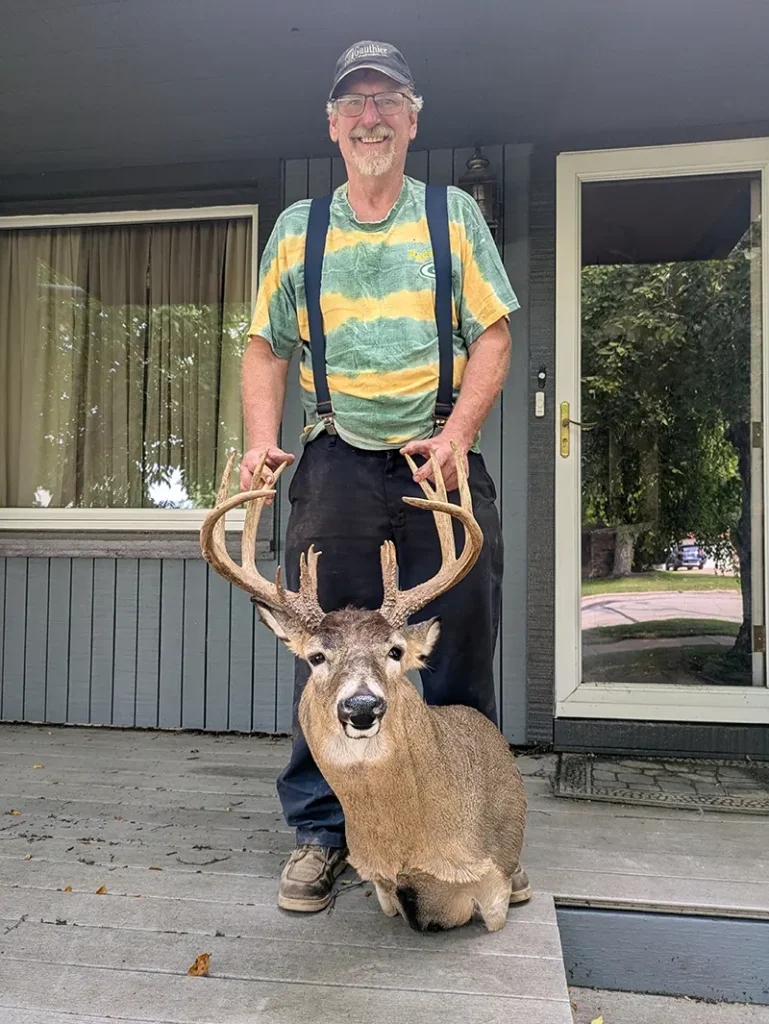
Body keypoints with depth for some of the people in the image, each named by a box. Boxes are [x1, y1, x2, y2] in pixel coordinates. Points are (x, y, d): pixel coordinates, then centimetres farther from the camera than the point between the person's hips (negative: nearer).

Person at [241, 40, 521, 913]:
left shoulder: (453, 215, 11)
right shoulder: (297, 229, 15)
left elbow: (492, 337, 5)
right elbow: (266, 349, 13)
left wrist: (455, 434, -10)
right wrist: (263, 443, -3)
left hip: (442, 461, 0)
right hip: (336, 469, 1)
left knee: (457, 659, 2)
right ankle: (320, 832, 17)